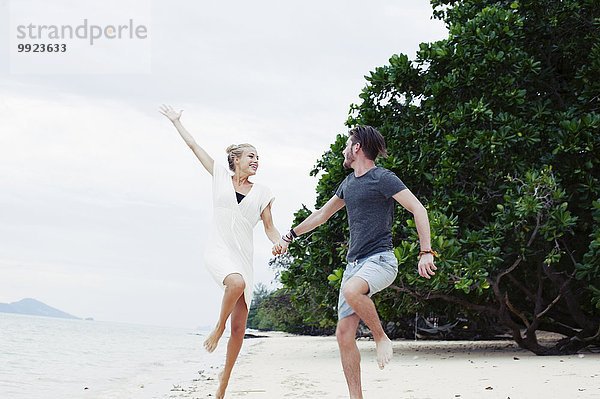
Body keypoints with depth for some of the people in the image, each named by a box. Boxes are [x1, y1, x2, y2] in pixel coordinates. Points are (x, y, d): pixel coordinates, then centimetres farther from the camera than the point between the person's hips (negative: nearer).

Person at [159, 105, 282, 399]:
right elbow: (194, 146, 15)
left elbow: (269, 227, 12)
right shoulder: (220, 176, 8)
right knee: (237, 282, -39)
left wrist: (278, 241, -9)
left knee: (240, 327, -1)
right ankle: (218, 328, -12)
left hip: (243, 257, 3)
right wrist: (175, 121, 20)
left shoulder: (262, 193, 11)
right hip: (218, 250, -3)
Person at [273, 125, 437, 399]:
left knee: (351, 290, -39)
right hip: (354, 262, 8)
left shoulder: (383, 178, -6)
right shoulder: (348, 183, 18)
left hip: (380, 259, -8)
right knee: (344, 335, -1)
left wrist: (426, 252, -20)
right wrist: (290, 236, 33)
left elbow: (418, 209, -12)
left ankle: (381, 338, -15)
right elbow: (322, 214, 30)